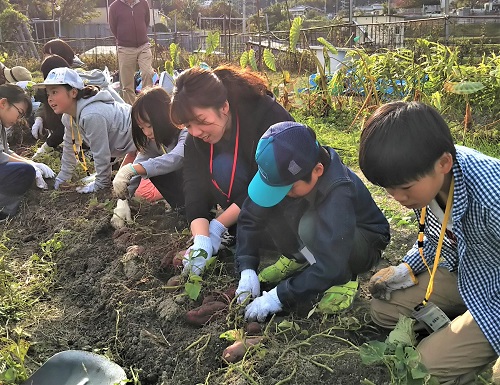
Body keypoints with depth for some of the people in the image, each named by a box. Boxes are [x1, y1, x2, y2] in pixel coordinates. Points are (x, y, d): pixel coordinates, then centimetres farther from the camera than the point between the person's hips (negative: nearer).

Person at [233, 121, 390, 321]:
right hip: (321, 234, 5)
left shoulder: (337, 192, -38)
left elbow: (330, 266, -41)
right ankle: (298, 258, 3)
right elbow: (250, 217, -14)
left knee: (311, 225, -38)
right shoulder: (284, 171, -22)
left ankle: (344, 280, -12)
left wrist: (279, 296, -37)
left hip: (363, 243, -5)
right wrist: (247, 269, -24)